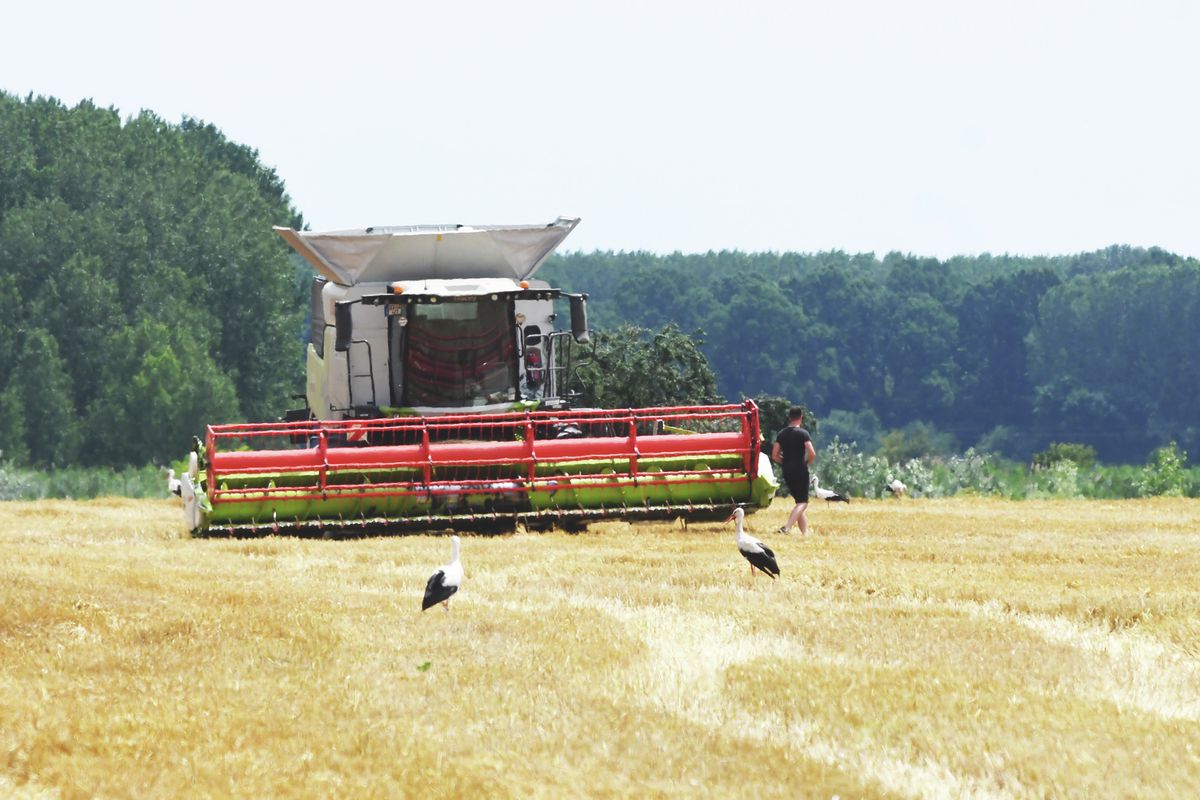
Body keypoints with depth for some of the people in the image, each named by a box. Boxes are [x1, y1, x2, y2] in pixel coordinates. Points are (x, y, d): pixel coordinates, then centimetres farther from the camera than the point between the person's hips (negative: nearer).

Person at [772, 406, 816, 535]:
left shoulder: (781, 434, 8)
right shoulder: (803, 433, -9)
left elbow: (775, 456, 6)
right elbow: (812, 454, -16)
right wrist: (806, 463, 3)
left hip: (787, 472, 6)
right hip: (800, 471, -6)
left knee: (800, 501, 15)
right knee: (802, 503, -6)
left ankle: (805, 532, 14)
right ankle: (787, 528, -24)